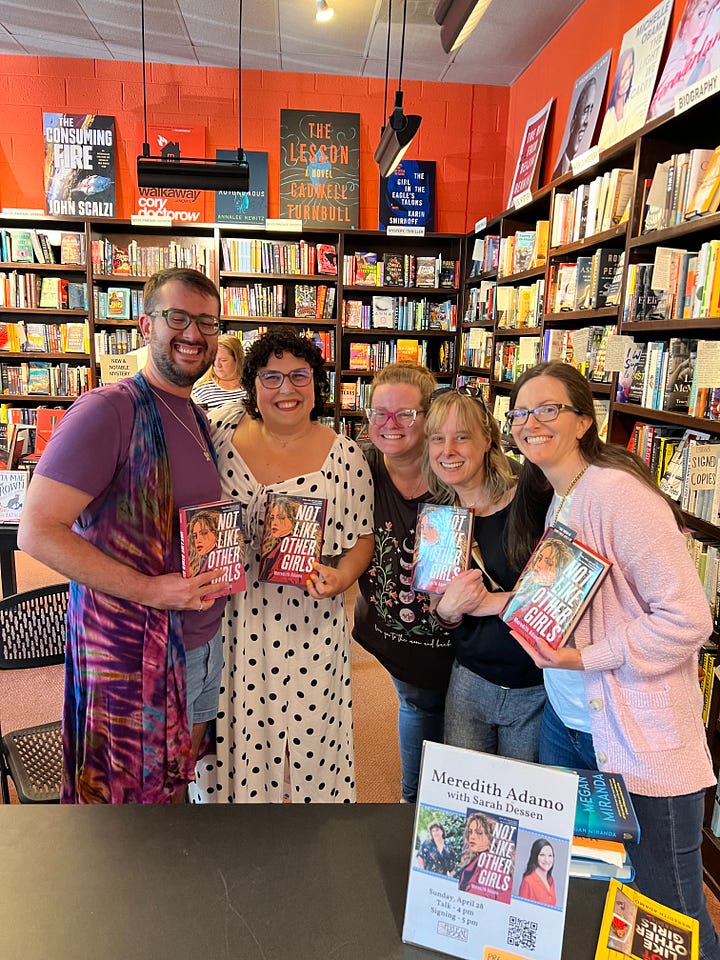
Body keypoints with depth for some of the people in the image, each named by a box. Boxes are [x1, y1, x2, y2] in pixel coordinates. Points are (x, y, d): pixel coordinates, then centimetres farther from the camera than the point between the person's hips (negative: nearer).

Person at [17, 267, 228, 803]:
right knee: (127, 798, 12)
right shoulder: (107, 410, -17)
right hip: (132, 652, -8)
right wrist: (150, 589, -25)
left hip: (202, 639, 8)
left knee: (180, 785, 25)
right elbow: (37, 530, -22)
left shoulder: (200, 420, 9)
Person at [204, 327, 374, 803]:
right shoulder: (223, 429, -2)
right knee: (235, 731, 15)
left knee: (309, 737, 11)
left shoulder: (345, 456, -7)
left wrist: (343, 575, -17)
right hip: (229, 621, 2)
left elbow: (362, 537, 1)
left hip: (307, 625, -1)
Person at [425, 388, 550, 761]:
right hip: (471, 678, 3)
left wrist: (497, 602, -20)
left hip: (537, 687, -3)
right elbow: (445, 617, 7)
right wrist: (447, 610, -15)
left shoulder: (534, 501, -15)